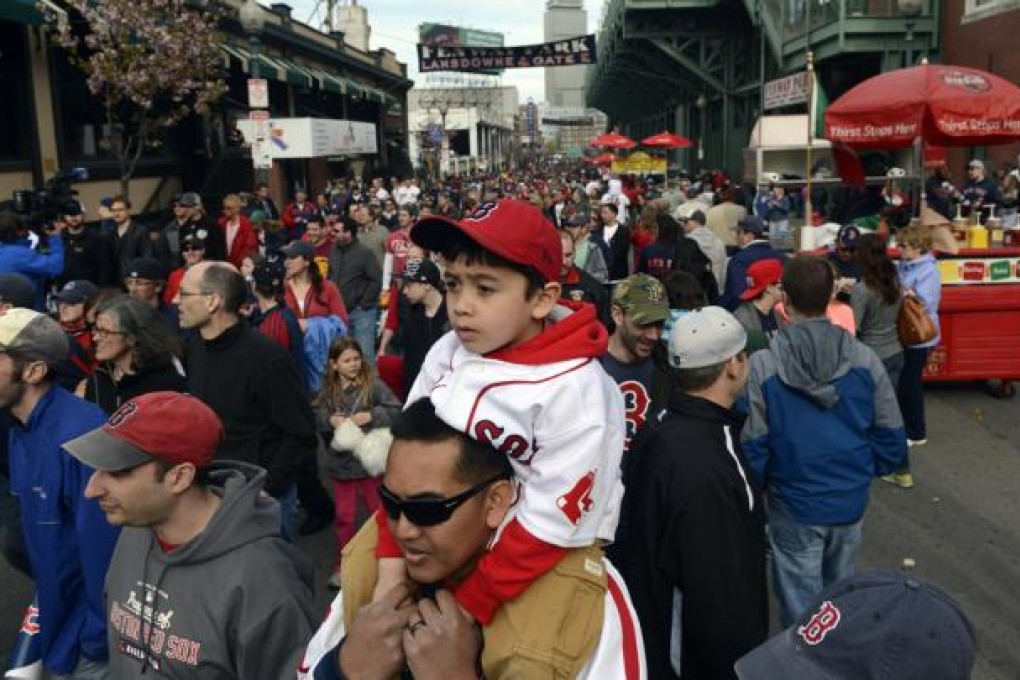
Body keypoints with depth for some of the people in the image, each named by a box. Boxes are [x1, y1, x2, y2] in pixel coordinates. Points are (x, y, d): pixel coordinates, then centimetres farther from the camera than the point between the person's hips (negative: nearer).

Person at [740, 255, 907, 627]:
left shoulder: (763, 366, -19)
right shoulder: (865, 360, -9)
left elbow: (753, 447, -14)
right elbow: (891, 440, -2)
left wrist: (757, 487, 5)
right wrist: (863, 472, 16)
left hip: (794, 506, -3)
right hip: (851, 502, 4)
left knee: (801, 605, 12)